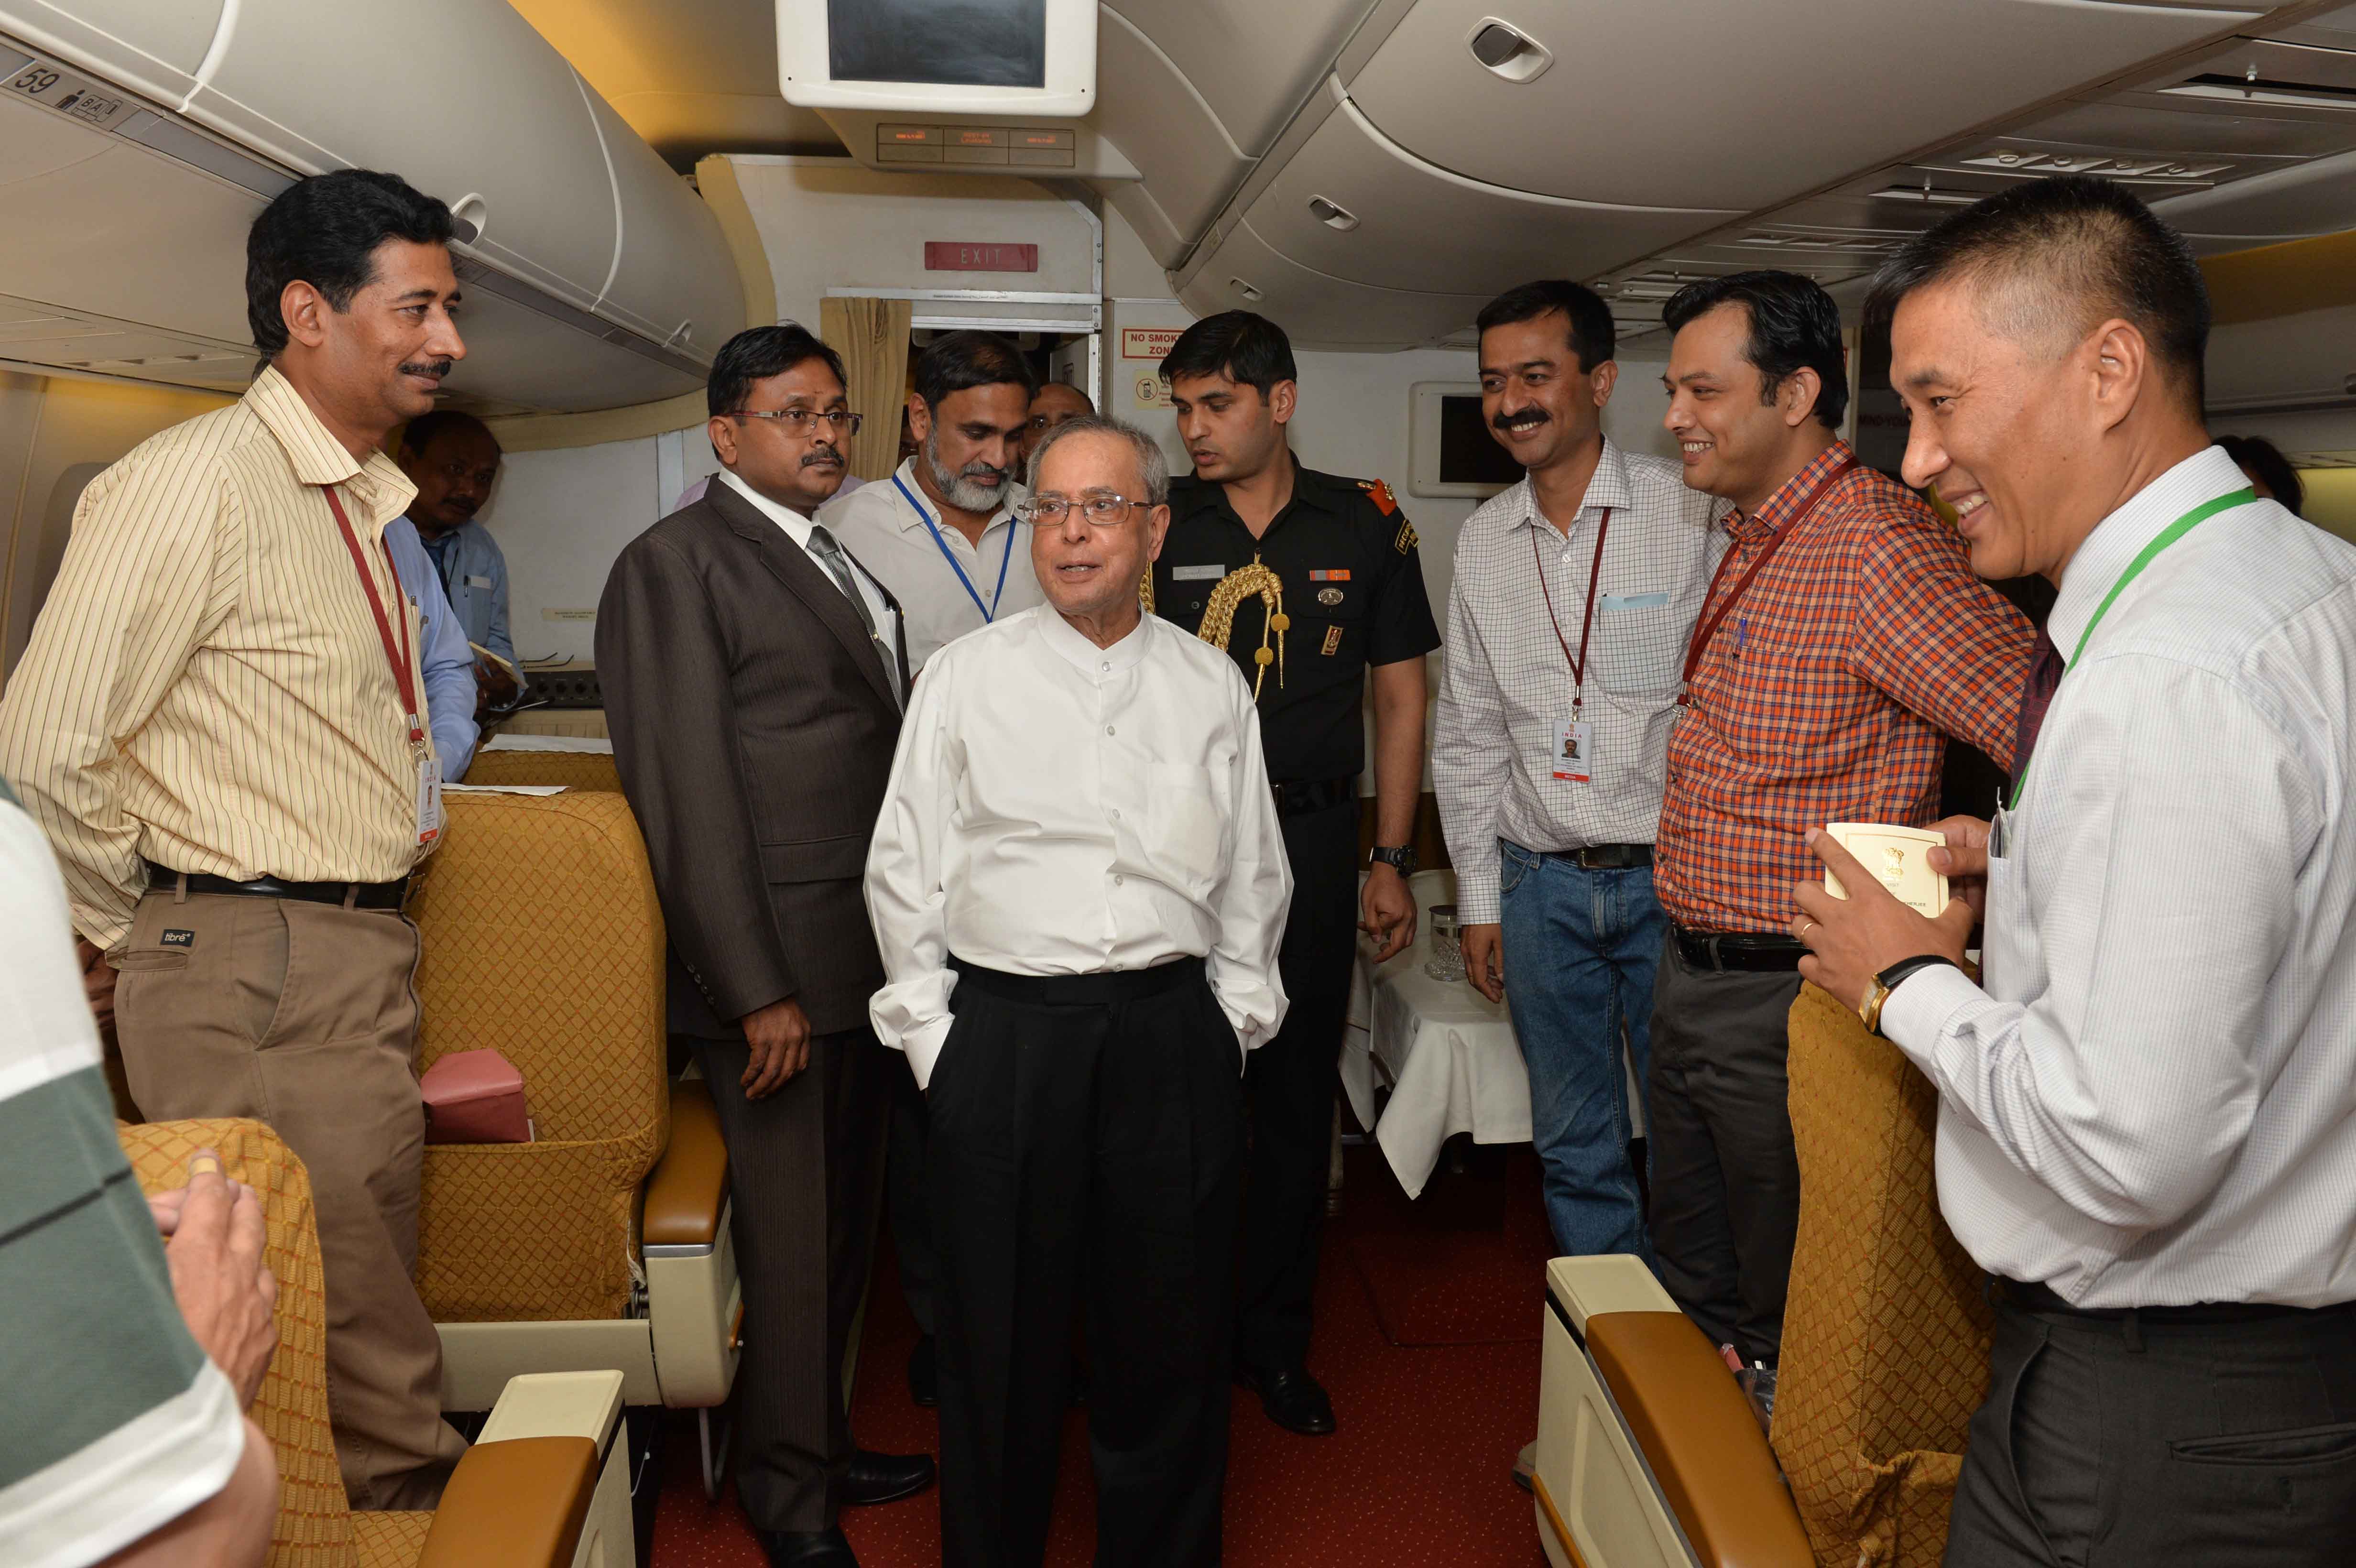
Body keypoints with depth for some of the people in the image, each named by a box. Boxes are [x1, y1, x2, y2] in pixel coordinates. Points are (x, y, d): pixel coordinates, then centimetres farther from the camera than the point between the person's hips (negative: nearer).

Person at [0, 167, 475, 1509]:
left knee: (371, 1291, 17)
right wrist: (127, 936, -4)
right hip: (258, 972, -8)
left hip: (367, 952, 8)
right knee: (353, 1343, 0)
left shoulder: (366, 496, 15)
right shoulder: (195, 481, -13)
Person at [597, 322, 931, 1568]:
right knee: (791, 1244, 5)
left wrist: (903, 951, 13)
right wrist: (756, 991, -17)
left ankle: (826, 1444, 37)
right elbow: (686, 797, -15)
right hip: (773, 974, -7)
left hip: (864, 965, 8)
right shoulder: (677, 562, -8)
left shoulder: (840, 560, 17)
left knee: (846, 1228, 18)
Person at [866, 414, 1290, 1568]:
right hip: (1005, 1030, -1)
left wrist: (1233, 1019, 7)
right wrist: (933, 1032, 1)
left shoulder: (1211, 684, 8)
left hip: (1173, 1033, 2)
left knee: (1170, 1333, 12)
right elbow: (905, 871, 4)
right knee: (1001, 1333, 9)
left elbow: (1252, 876, 12)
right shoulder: (966, 674, 3)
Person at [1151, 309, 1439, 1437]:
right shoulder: (1156, 527, 2)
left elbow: (1399, 695, 7)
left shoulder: (1365, 525, 3)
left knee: (1298, 1098, 9)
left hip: (1312, 840, 1)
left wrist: (1391, 860, 2)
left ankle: (1272, 1341, 26)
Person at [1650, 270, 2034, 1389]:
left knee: (1792, 1328, 10)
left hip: (1789, 1000, -9)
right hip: (1690, 980, 9)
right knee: (1691, 1287, 24)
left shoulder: (1877, 543, -19)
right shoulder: (1751, 541, 11)